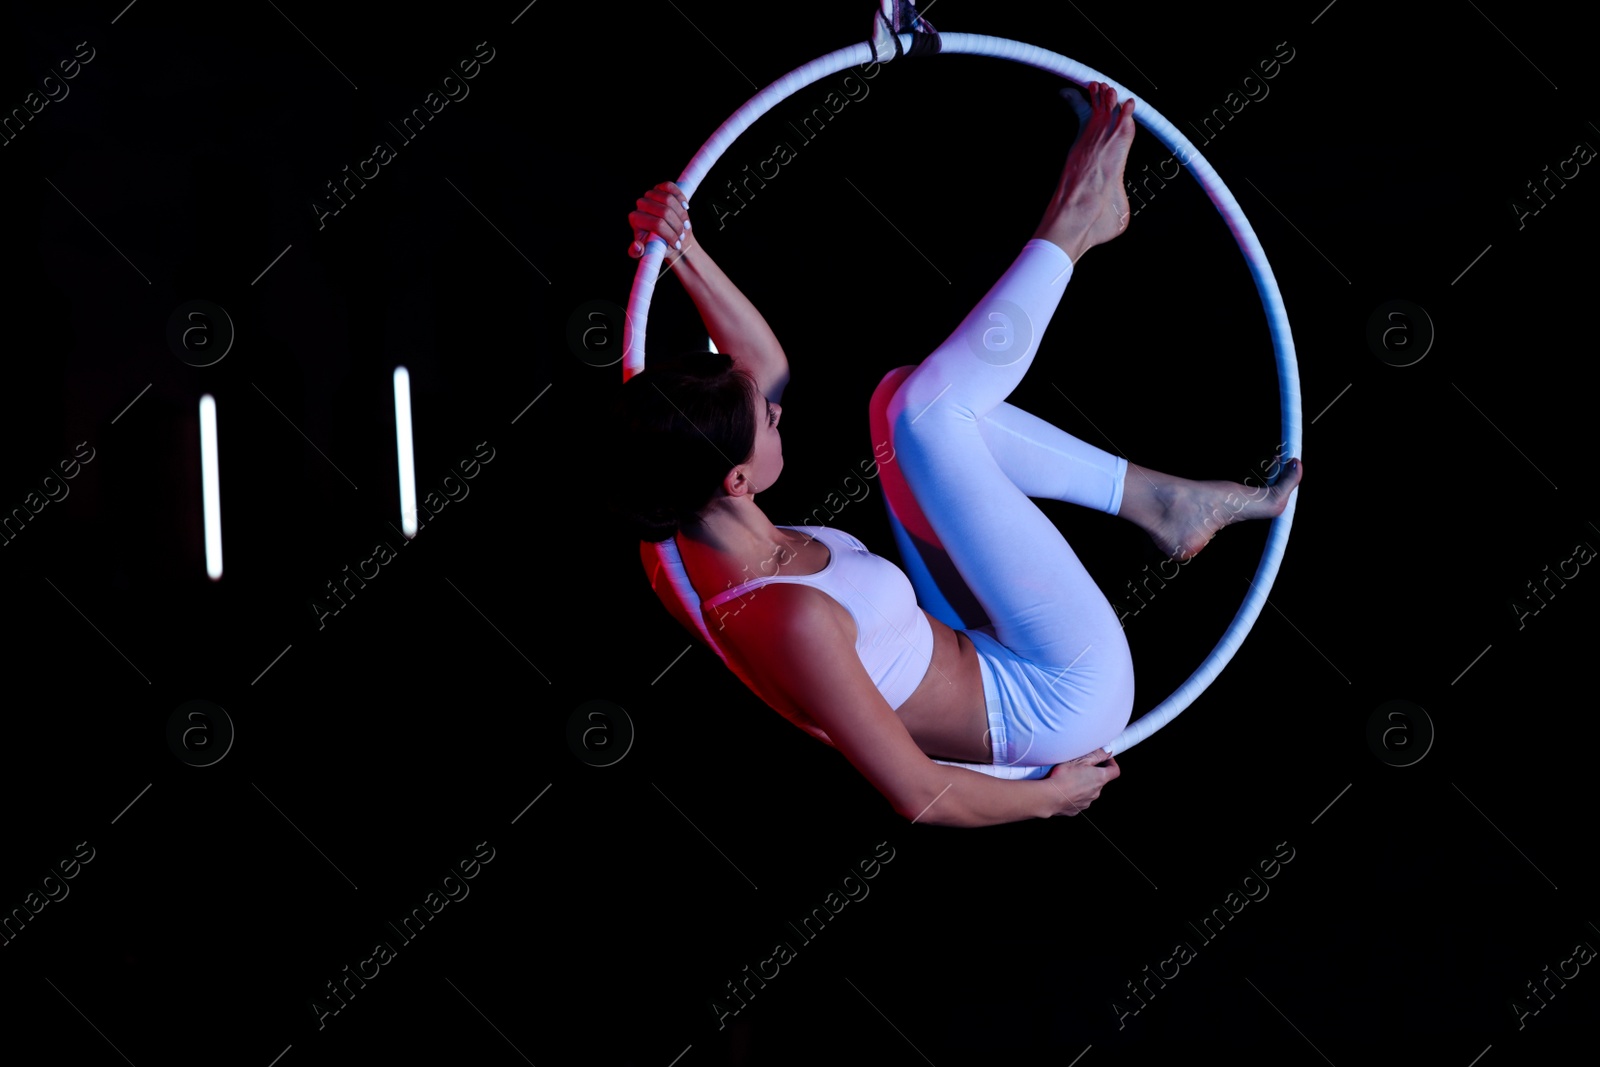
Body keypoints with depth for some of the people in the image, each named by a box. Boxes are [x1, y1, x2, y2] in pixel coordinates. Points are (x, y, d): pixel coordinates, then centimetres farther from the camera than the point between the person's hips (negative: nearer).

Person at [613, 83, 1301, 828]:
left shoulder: (684, 539, -11)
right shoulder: (789, 620, -37)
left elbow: (762, 365, 4)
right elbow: (918, 798, -31)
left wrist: (684, 253, -9)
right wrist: (1049, 796, -13)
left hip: (968, 647, 9)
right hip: (1066, 699, -9)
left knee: (907, 398, 4)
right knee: (921, 411, -18)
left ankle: (1155, 500, 13)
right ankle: (1072, 227, 6)